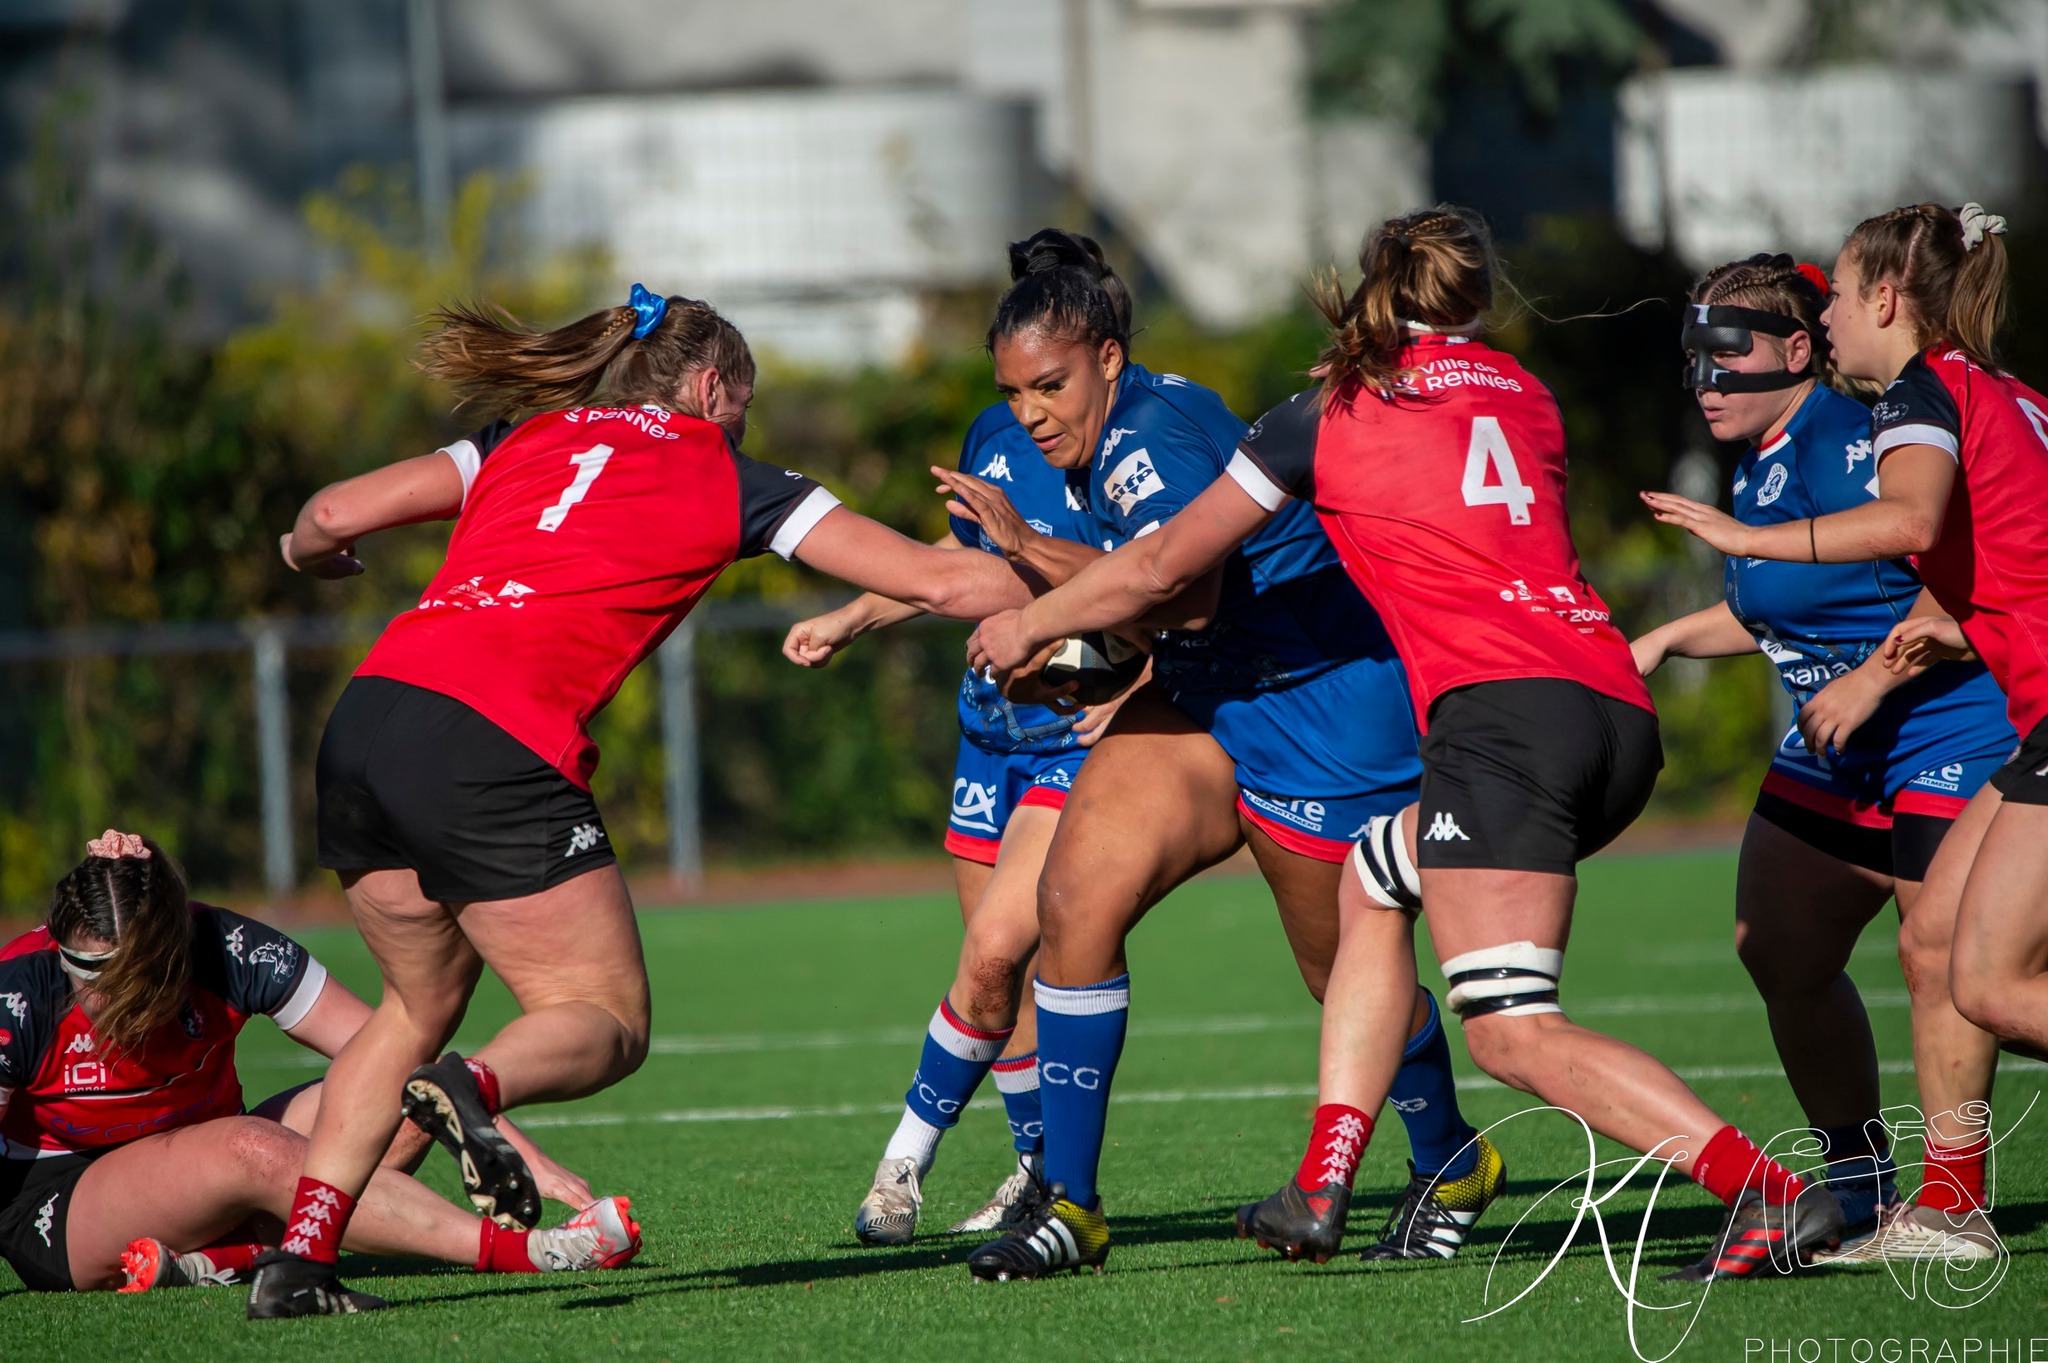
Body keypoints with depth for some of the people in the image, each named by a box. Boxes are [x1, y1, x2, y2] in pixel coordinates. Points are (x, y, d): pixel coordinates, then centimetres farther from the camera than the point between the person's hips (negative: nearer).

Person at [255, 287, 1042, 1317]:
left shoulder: (528, 442, 24)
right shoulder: (725, 478, 14)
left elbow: (334, 516, 19)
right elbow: (939, 581, 12)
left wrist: (310, 553, 42)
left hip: (365, 722, 6)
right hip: (492, 746, -6)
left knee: (419, 1004, 24)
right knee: (606, 1018, 6)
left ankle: (299, 1256, 12)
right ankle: (474, 1087, -27)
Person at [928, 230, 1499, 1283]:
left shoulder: (1158, 433, -24)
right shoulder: (1106, 443, 5)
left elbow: (1185, 592, -37)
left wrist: (1027, 549, -35)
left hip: (1329, 708, -9)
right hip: (1208, 699, 9)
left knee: (1349, 971, 8)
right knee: (1075, 895, -10)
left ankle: (1452, 1164, 37)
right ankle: (1068, 1206, -7)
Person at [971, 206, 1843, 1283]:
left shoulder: (1328, 415, 10)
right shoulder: (1523, 396, 22)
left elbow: (1160, 568, 17)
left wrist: (1030, 623, 34)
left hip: (1502, 708, -7)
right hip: (1619, 708, 7)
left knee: (1513, 1034, -12)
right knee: (1374, 881, 25)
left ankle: (1771, 1193, -26)